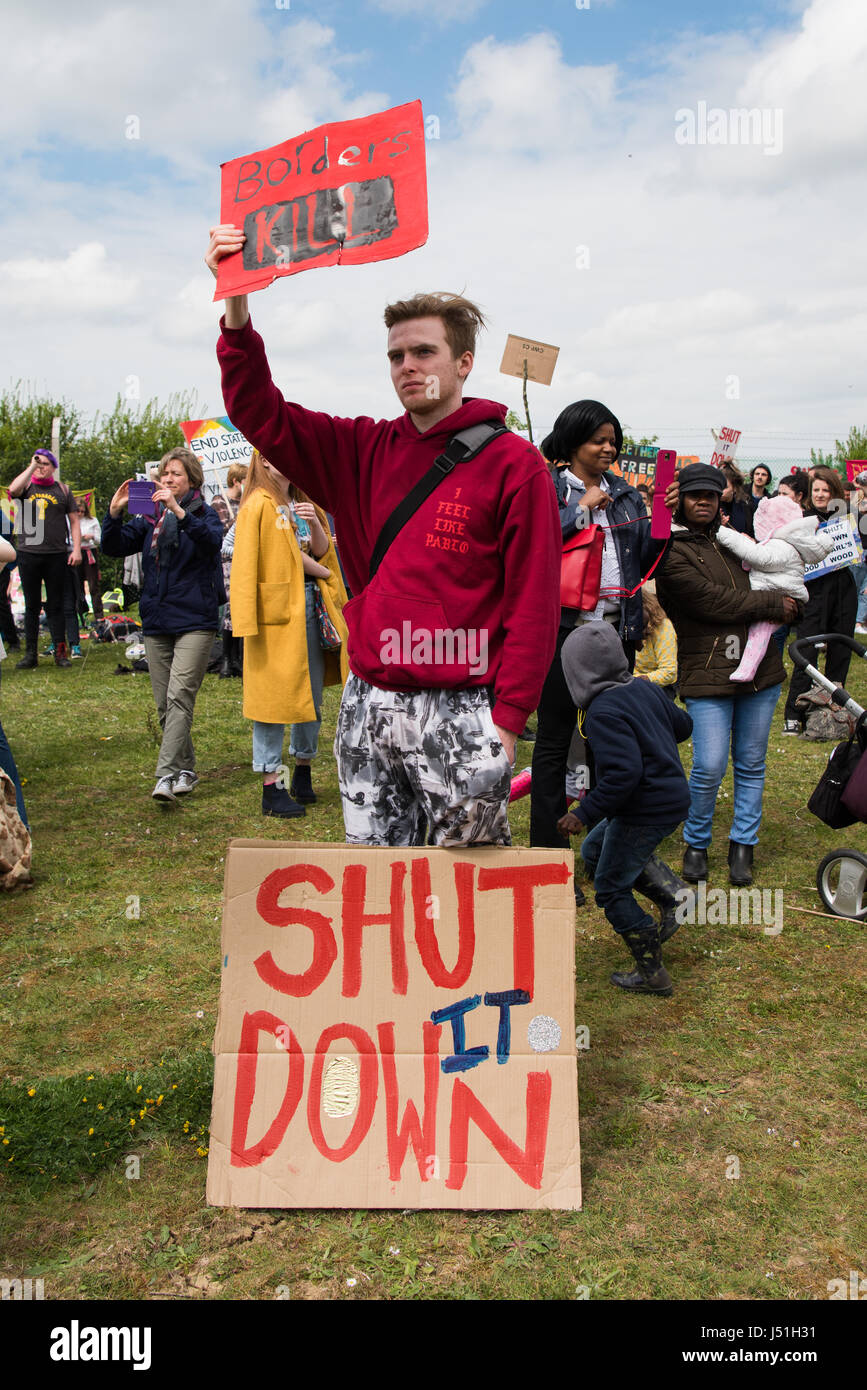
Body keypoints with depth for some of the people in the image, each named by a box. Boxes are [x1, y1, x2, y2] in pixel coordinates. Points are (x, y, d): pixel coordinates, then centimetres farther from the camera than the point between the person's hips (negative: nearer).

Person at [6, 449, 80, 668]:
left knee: (55, 605, 3)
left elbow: (74, 521, 10)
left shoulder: (62, 489, 10)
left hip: (56, 555, 0)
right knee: (31, 605, 5)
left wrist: (76, 549, -1)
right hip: (28, 553, 0)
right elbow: (13, 489, -16)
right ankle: (31, 654, 9)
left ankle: (60, 652, 7)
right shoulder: (27, 486, 8)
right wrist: (31, 467, -13)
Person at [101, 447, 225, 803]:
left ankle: (167, 775, -20)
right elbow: (114, 546, 8)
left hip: (194, 621, -5)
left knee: (179, 696, -16)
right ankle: (185, 770, 20)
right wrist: (114, 513, -8)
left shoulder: (203, 513, 2)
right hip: (156, 621, 6)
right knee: (164, 704, 8)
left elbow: (212, 540, -20)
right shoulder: (149, 518, 15)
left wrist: (179, 511, -31)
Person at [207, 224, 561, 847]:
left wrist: (507, 722, -12)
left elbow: (534, 603, -7)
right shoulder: (363, 451, 11)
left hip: (458, 713, -4)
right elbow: (262, 416, 6)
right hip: (366, 708, 5)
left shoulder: (513, 464, -4)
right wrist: (237, 303, -5)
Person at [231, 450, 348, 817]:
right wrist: (322, 572, 1)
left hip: (310, 605, 8)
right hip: (277, 609, -8)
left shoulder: (302, 503, 18)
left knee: (312, 695, 12)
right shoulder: (257, 505, -6)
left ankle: (303, 772, 26)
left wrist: (315, 524, -4)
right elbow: (282, 554, -10)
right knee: (274, 695, -5)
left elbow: (322, 551, 15)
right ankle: (272, 788, 1)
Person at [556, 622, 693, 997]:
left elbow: (624, 773, -31)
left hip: (645, 812, -9)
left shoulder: (603, 713, -22)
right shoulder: (645, 688, 3)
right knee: (594, 850, 23)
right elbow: (683, 725, 17)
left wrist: (584, 813, -24)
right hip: (674, 796, 9)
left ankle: (652, 973, 11)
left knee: (611, 889, 5)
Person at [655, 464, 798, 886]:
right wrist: (774, 604, -6)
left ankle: (742, 846, 22)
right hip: (707, 673, -6)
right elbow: (713, 602, -14)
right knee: (709, 767, -10)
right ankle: (696, 845, 13)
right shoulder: (672, 552, -6)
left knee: (751, 764, 9)